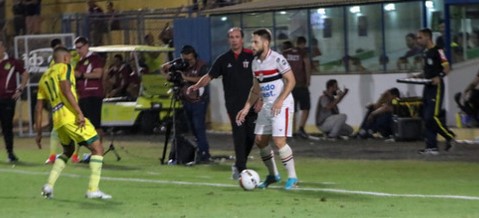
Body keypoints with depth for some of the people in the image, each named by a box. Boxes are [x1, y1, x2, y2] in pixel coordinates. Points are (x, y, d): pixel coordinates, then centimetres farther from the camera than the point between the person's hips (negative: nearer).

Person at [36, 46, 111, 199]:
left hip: (57, 120, 8)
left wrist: (38, 132, 24)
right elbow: (66, 90, -15)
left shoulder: (44, 77, 24)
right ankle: (93, 189, -10)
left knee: (67, 151, 29)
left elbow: (38, 108, 21)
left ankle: (49, 185, 14)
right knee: (97, 148, -1)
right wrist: (79, 112, -21)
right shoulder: (64, 68, 3)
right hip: (71, 117, -8)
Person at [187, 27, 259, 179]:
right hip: (234, 104, 0)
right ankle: (241, 168, -7)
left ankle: (238, 166, 19)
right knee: (239, 135, -10)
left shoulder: (251, 56, 0)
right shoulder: (223, 60, 4)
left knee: (250, 136, 0)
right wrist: (197, 86, -15)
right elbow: (209, 76, 3)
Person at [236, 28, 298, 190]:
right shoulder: (255, 62, 9)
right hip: (266, 106, 8)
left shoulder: (277, 59, -15)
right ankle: (273, 175, 25)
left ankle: (292, 177, -4)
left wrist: (280, 101, -25)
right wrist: (246, 108, 14)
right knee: (260, 140, 8)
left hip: (282, 105, -8)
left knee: (279, 141, -16)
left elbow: (291, 81, -16)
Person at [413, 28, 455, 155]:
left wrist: (439, 77, -29)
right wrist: (419, 76, 9)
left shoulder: (437, 51, -10)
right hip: (428, 87, 9)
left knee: (432, 117, -14)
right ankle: (431, 148, 6)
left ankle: (450, 137, 5)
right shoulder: (425, 53, 17)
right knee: (426, 118, 4)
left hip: (436, 87, -9)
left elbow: (446, 68, -14)